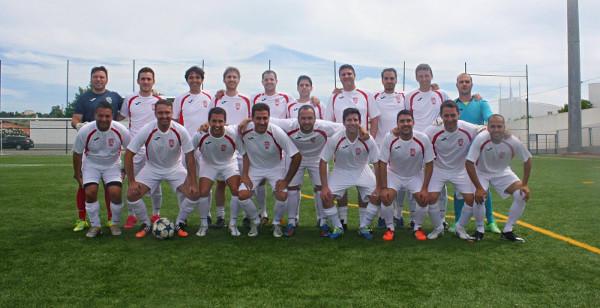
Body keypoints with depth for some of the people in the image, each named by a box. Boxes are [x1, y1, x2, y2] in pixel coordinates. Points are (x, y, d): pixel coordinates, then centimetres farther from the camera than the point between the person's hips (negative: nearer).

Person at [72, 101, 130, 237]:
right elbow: (77, 153, -6)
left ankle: (115, 224, 8)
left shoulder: (120, 130, -23)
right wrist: (77, 175, 1)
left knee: (115, 193, -17)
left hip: (112, 165, 0)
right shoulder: (85, 131, -23)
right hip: (91, 164, 0)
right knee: (90, 192, -18)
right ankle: (95, 225, 4)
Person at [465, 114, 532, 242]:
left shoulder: (513, 141, -24)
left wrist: (524, 184, -8)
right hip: (481, 172, -3)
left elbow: (527, 160, -7)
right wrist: (478, 188, -28)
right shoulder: (480, 139, -32)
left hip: (502, 172, 3)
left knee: (523, 196, -12)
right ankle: (479, 229, 4)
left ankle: (507, 231, 5)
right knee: (478, 198, -24)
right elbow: (469, 163, -28)